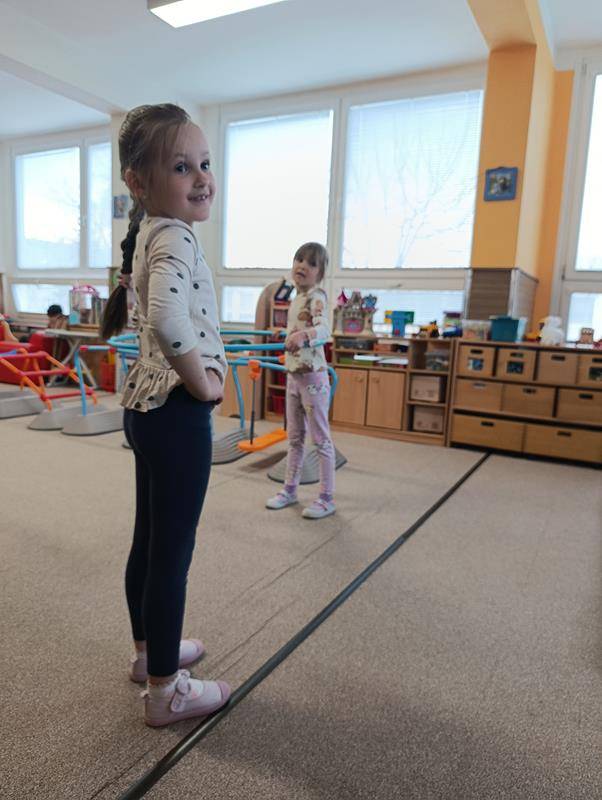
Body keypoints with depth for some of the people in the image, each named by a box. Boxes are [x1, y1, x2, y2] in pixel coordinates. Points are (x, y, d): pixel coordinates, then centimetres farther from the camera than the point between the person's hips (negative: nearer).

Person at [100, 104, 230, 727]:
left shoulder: (147, 235, 13)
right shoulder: (176, 236, -18)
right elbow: (168, 317, -38)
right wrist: (202, 381, -22)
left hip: (146, 403, 10)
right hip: (176, 411, -10)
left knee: (149, 540, 21)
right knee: (172, 551, 2)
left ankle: (149, 650, 41)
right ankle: (165, 691, 21)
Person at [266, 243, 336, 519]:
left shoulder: (317, 297, -13)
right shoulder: (296, 299, 12)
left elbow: (324, 328, -32)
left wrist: (304, 335, -51)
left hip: (312, 376, -8)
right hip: (293, 375, 8)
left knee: (321, 438, 1)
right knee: (294, 437, 16)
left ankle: (326, 498, 11)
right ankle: (289, 489, 29)